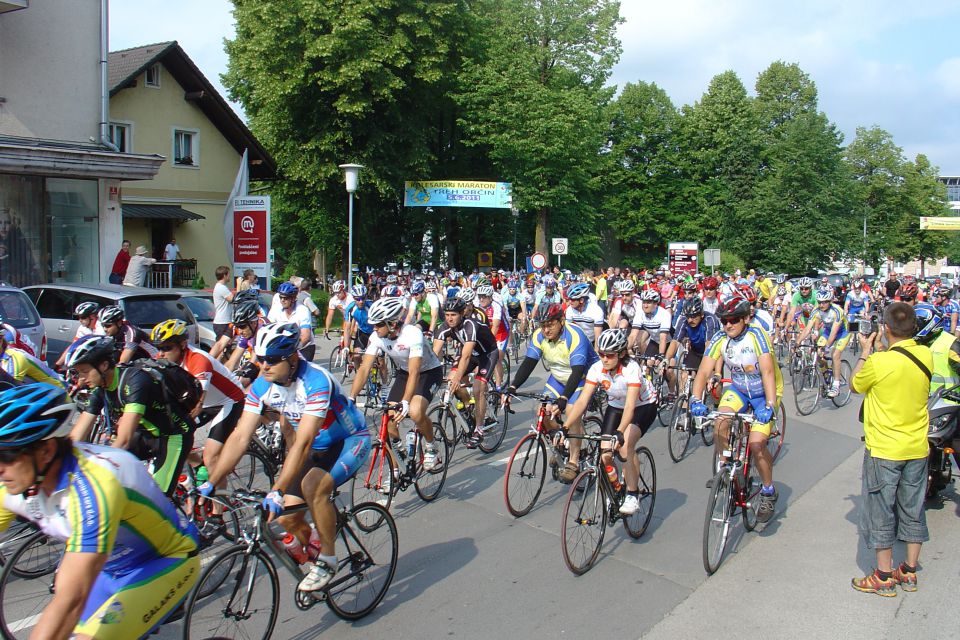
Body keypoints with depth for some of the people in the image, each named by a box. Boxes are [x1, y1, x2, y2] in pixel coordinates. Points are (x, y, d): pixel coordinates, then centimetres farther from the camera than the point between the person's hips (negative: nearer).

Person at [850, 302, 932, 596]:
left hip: (884, 450, -5)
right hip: (917, 448, 6)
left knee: (880, 512, 7)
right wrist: (881, 350, 11)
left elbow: (855, 385, -3)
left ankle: (884, 578, 16)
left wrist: (866, 352, 5)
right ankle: (909, 572, 29)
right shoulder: (926, 356, -5)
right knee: (912, 510, 17)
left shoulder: (878, 362, -22)